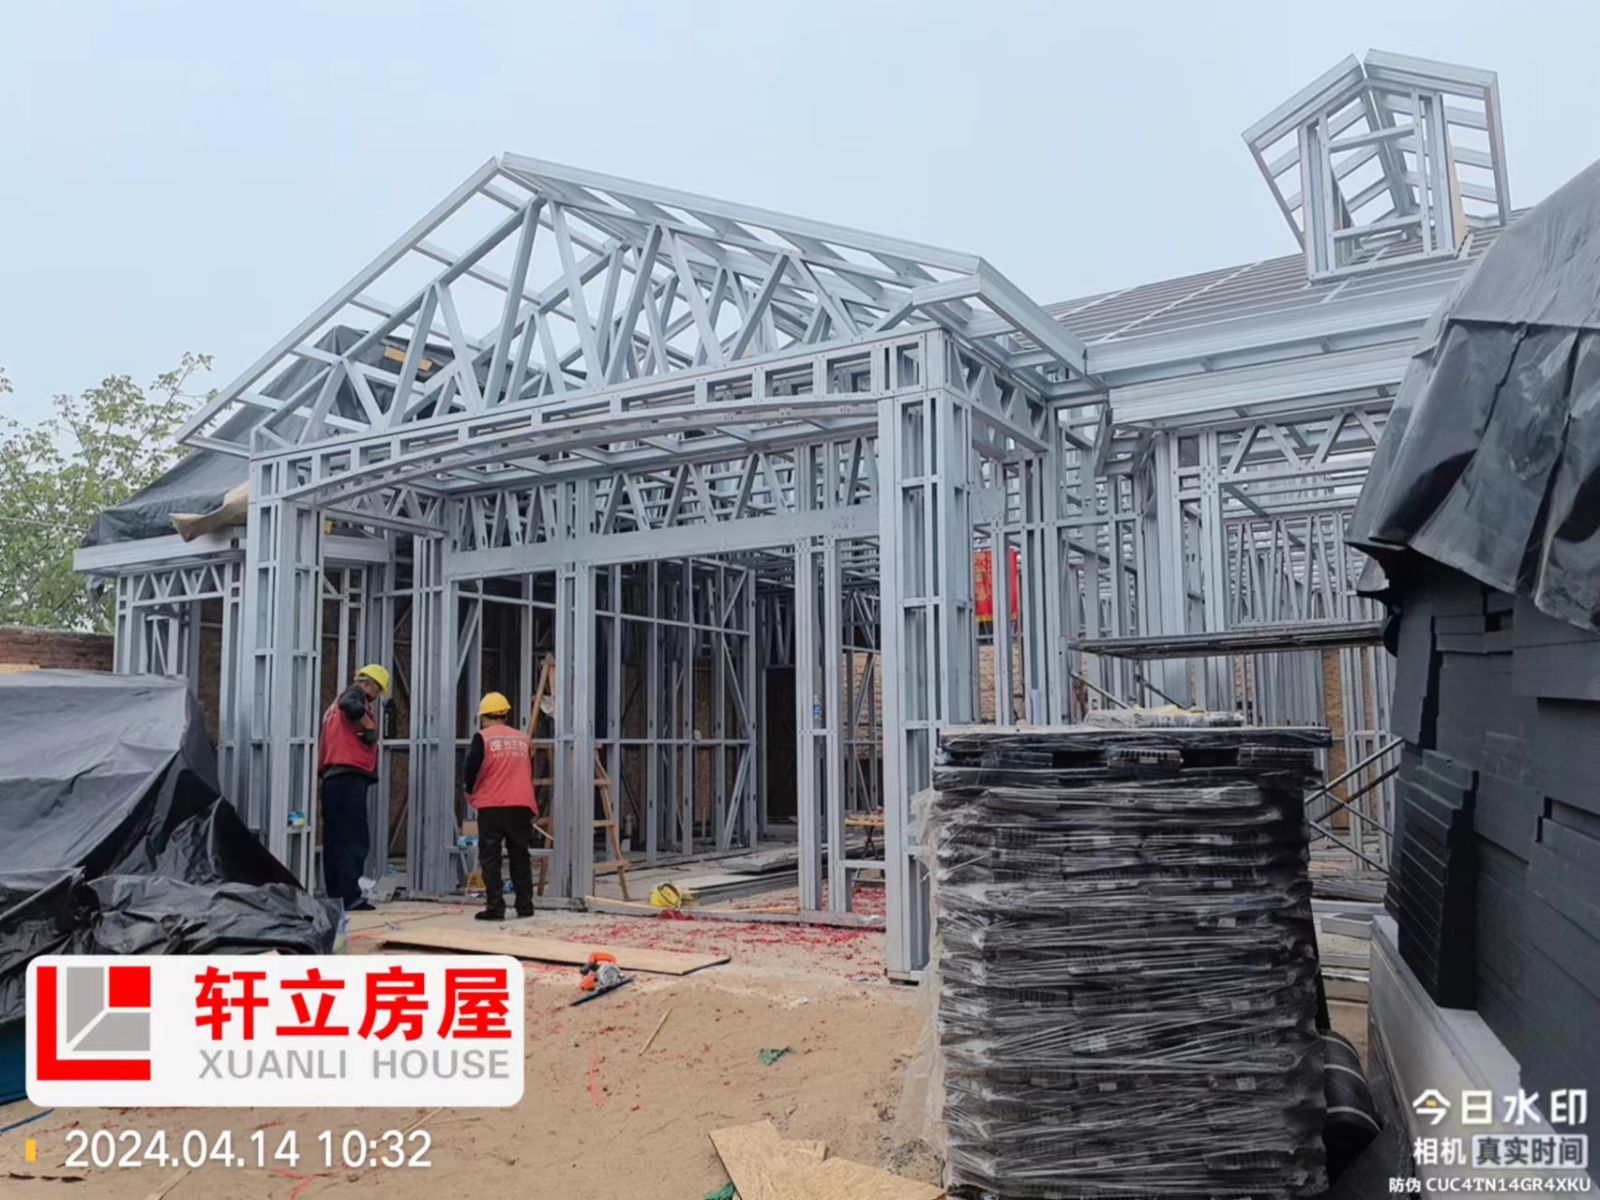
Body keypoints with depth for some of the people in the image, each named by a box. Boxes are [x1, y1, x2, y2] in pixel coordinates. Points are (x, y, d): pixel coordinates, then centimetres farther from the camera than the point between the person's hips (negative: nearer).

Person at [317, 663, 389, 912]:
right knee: (355, 840, -11)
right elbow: (350, 706, -26)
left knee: (334, 841, 9)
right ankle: (350, 896, -16)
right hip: (350, 776, -10)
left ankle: (335, 896, 11)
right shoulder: (355, 694, -1)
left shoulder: (334, 705, 27)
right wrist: (370, 727, -13)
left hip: (331, 777, 10)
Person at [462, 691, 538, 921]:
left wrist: (470, 790, 14)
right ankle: (525, 906, 14)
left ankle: (495, 907, -2)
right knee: (520, 856, 13)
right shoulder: (523, 739, 13)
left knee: (490, 857, 3)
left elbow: (471, 768, -6)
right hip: (522, 805, 4)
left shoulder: (483, 737, 0)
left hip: (492, 806, -4)